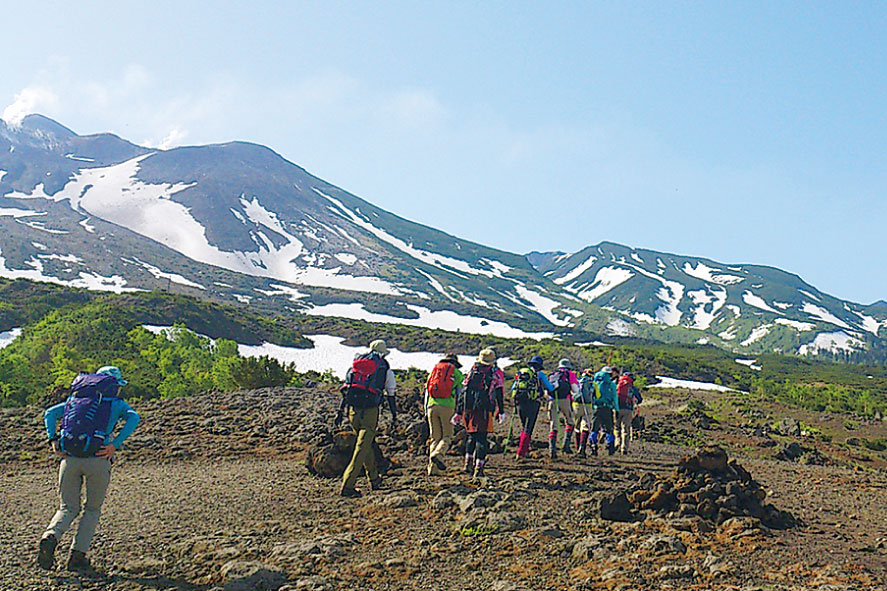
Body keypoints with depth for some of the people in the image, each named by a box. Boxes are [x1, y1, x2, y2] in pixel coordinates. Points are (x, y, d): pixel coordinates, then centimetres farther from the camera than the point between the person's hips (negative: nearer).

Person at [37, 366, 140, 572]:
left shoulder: (74, 399, 25)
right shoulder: (117, 403, 14)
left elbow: (50, 413, 10)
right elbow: (133, 417, -8)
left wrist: (53, 441, 3)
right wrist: (115, 444, -11)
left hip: (69, 458, 3)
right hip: (98, 458, -2)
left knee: (68, 508, 16)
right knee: (92, 509, 15)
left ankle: (50, 537, -13)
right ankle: (77, 556, 5)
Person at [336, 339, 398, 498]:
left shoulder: (355, 365, 16)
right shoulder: (385, 369, 6)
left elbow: (346, 389, 13)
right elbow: (391, 395, 8)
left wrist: (341, 411, 14)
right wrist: (394, 416, 15)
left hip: (353, 410, 5)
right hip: (370, 411, -5)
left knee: (366, 444, 21)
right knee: (362, 448, -4)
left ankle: (374, 480, 31)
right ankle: (347, 486, -12)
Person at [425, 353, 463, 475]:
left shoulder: (434, 371, 20)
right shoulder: (457, 373, 10)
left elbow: (427, 391, 18)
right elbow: (459, 394, 6)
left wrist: (426, 410, 21)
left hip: (432, 406, 4)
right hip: (447, 406, -3)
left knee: (435, 437, 8)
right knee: (447, 436, 5)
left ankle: (433, 468, 2)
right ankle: (437, 455, -23)